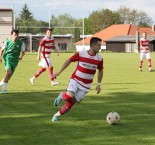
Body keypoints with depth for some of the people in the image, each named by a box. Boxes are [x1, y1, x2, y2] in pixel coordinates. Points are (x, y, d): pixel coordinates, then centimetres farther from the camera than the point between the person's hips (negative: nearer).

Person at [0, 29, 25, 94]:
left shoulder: (21, 43, -2)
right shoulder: (7, 42, -3)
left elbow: (23, 51, 4)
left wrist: (21, 56, -17)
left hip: (15, 60, 3)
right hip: (7, 58, -3)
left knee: (9, 75, 8)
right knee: (9, 72, -21)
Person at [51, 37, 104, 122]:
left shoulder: (99, 59, -6)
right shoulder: (80, 54, -14)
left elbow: (100, 71, 10)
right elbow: (69, 61, -1)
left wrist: (99, 84, 5)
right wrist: (59, 72, 0)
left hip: (85, 85, 2)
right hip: (75, 80, -2)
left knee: (71, 102, -2)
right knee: (69, 96, -28)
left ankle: (57, 115, 17)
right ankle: (61, 96, 8)